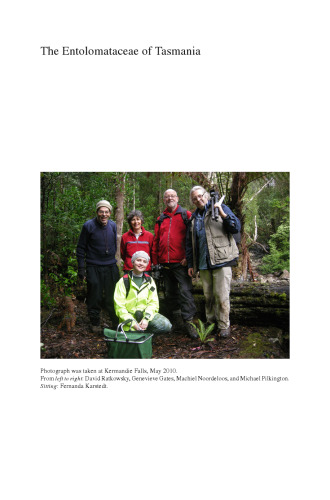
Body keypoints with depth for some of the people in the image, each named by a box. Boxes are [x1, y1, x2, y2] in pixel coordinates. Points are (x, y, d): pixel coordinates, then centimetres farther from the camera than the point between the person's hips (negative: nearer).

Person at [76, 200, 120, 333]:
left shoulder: (113, 225, 5)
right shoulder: (89, 226, -7)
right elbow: (81, 248, -3)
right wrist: (81, 268, -6)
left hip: (111, 267, 3)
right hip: (93, 267, -3)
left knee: (112, 296, 8)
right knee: (95, 297, 4)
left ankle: (117, 322, 21)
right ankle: (95, 324, 19)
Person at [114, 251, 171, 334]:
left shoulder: (149, 281, 11)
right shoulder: (124, 281, -1)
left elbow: (153, 303, 4)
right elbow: (119, 306, -6)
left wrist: (146, 319, -14)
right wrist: (132, 323, -17)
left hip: (146, 314, 3)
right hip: (129, 316, -3)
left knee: (166, 325, -22)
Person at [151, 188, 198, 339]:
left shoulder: (186, 215, 3)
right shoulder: (160, 219, 17)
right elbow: (156, 241, 16)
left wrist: (188, 257, -12)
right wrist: (155, 262, 10)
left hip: (181, 262, -5)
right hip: (165, 263, 6)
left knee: (185, 292, -9)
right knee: (170, 294, 11)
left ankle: (188, 322, -2)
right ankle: (177, 323, 22)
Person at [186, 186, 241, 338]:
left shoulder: (221, 208, 4)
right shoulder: (194, 218, 17)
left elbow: (236, 228, -5)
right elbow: (189, 243, 19)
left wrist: (223, 214, -19)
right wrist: (190, 264, 15)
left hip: (221, 261, -5)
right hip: (203, 263, 5)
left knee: (221, 295, -5)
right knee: (208, 295, 11)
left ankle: (224, 325, 8)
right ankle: (211, 322, 24)